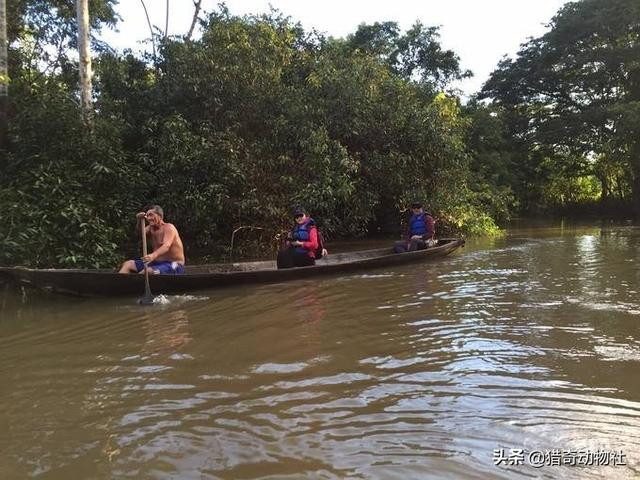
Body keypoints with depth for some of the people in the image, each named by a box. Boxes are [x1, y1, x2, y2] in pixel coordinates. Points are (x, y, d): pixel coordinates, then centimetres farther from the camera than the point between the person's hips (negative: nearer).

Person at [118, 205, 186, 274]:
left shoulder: (169, 227, -12)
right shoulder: (151, 228, 13)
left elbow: (166, 246, -30)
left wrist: (153, 255, -48)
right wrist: (140, 221, -22)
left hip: (173, 265, -8)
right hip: (157, 262, 8)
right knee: (127, 264, 2)